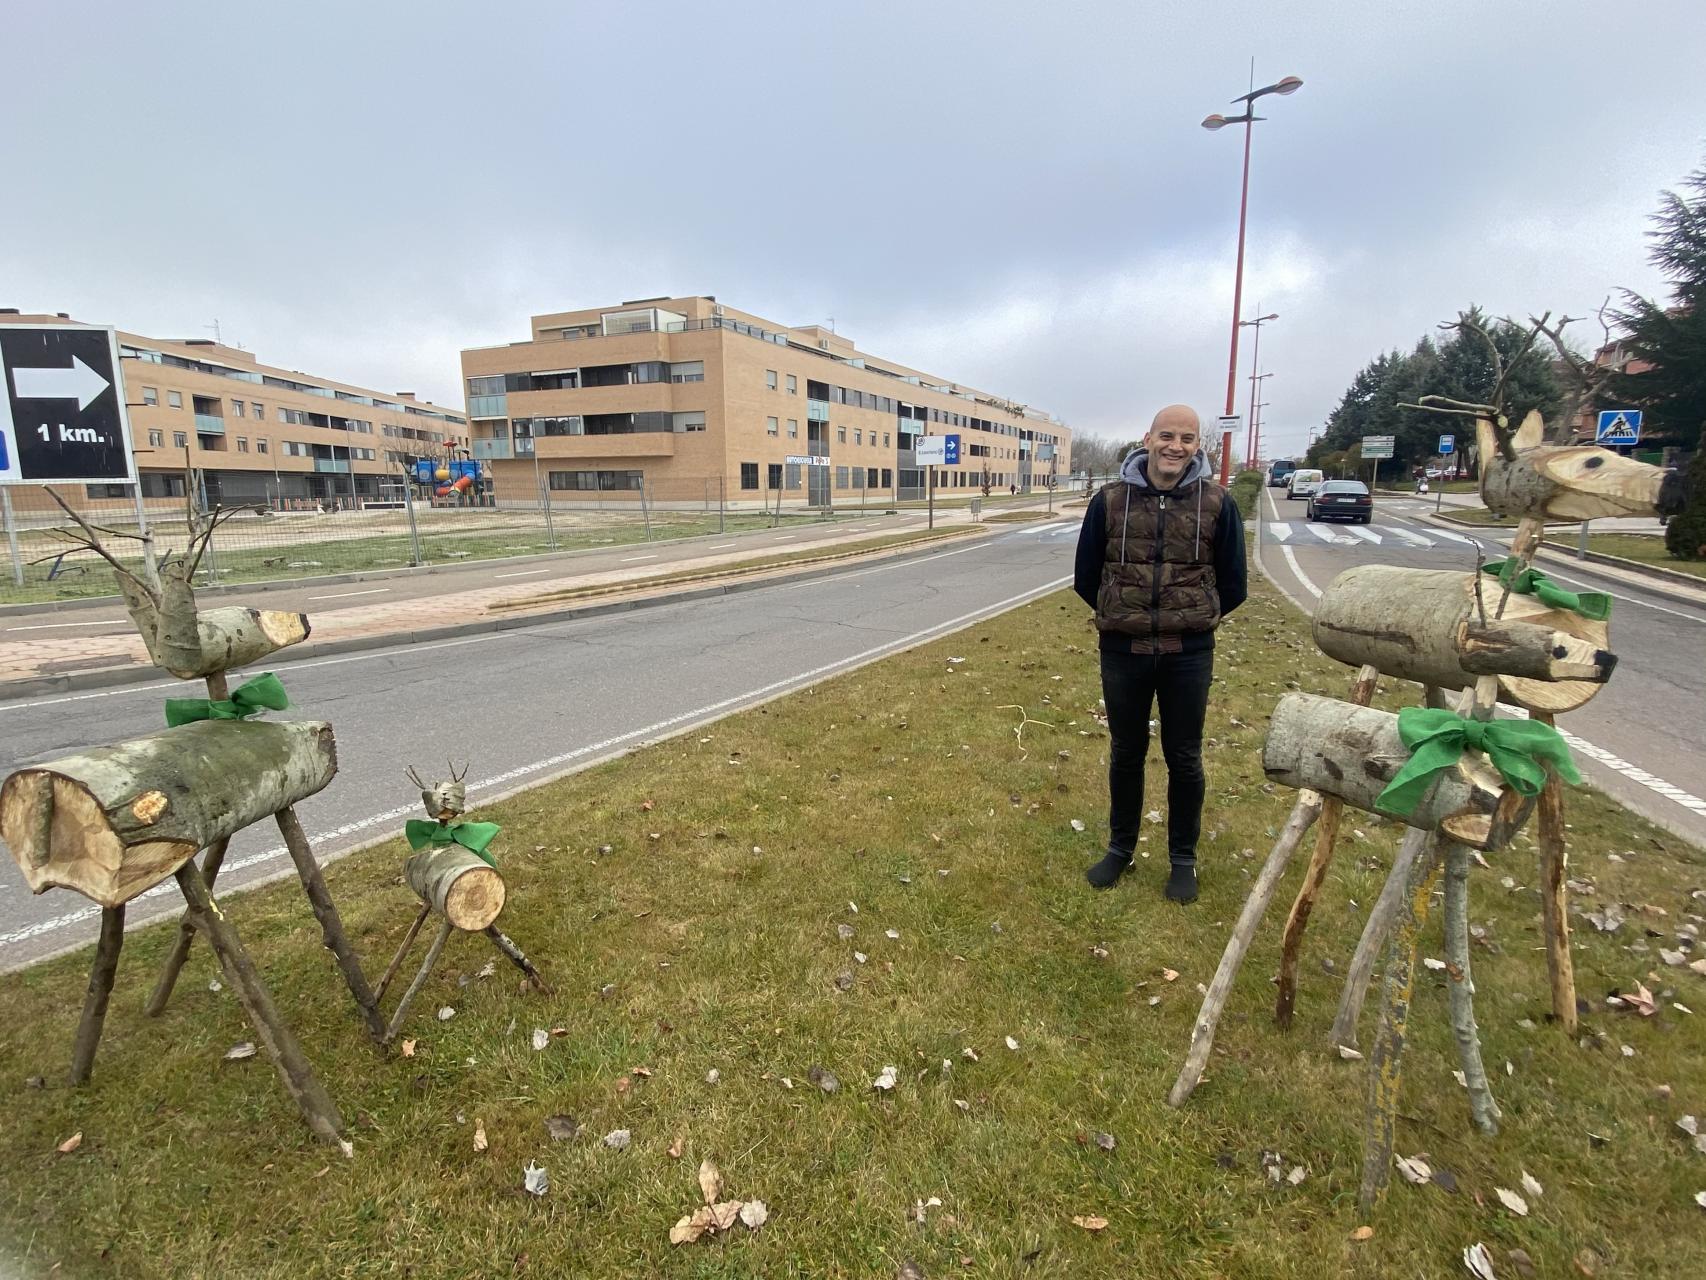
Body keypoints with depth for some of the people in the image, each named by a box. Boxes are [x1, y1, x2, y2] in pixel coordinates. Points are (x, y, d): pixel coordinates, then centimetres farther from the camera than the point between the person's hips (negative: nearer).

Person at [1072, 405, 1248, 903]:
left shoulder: (1218, 504, -5)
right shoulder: (1110, 500, -4)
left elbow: (1233, 586, 5)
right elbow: (1085, 577, 6)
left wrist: (1191, 619, 12)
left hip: (1189, 654, 0)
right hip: (1123, 651, 1)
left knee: (1184, 759, 11)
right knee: (1125, 754, 14)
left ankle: (1183, 858, 30)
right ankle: (1120, 848, 33)